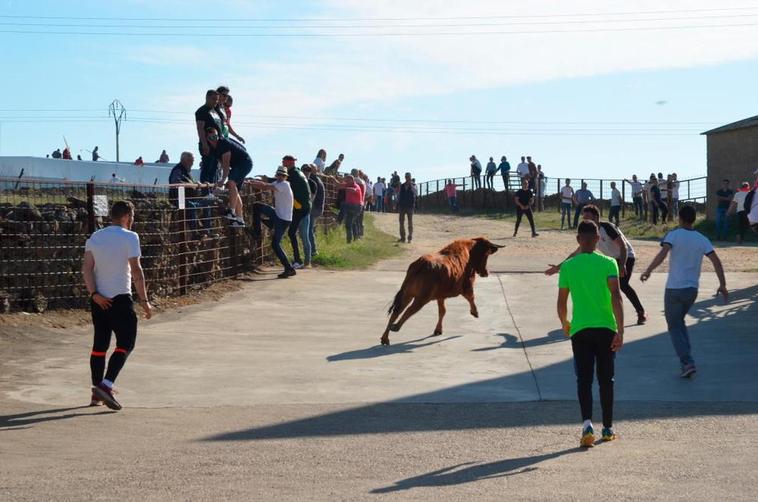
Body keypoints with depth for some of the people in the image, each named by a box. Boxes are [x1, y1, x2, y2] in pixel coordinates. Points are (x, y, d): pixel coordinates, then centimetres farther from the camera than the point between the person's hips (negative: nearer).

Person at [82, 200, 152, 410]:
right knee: (125, 344, 0)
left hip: (99, 299, 6)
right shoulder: (129, 237, -7)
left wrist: (94, 294, -7)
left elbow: (86, 268, 0)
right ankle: (106, 385, -16)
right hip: (120, 298, -6)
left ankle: (97, 393, 17)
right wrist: (144, 300, -10)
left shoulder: (95, 237, 10)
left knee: (99, 344, 13)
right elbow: (136, 270, -13)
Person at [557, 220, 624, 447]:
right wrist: (620, 331, -13)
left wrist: (565, 324, 23)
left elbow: (562, 302, 5)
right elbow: (616, 297, -12)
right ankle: (608, 428, 20)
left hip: (580, 329, 0)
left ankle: (587, 424, -18)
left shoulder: (568, 266, 0)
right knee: (606, 379, 12)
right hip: (606, 328, 0)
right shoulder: (608, 263, -3)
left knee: (584, 379, 1)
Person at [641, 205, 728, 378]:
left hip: (674, 289, -4)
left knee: (674, 327, 5)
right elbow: (716, 261, -3)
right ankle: (686, 357, 17)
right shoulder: (702, 239, 3)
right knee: (680, 322, 25)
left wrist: (648, 271, -19)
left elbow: (662, 254, -24)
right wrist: (722, 285, 0)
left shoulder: (674, 235, -8)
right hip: (692, 289, 4)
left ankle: (687, 362, -9)